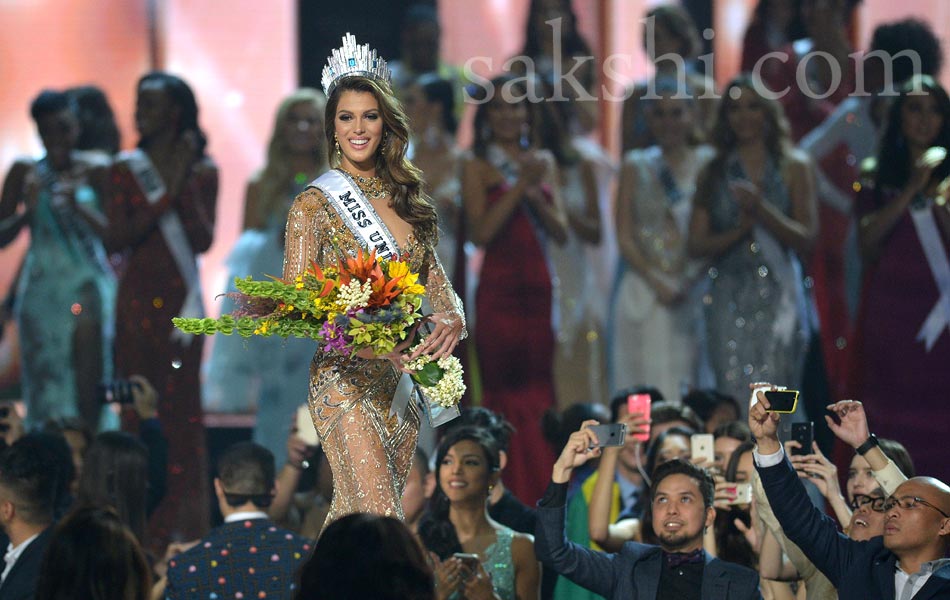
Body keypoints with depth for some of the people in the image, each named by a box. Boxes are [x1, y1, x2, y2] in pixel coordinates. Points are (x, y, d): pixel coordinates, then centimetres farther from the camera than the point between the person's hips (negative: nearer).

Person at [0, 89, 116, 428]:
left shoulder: (94, 172, 2)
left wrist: (80, 209, -18)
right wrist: (28, 209, -12)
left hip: (89, 286, -1)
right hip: (42, 289, 1)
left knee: (88, 389, -8)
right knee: (45, 388, -3)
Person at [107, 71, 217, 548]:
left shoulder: (202, 172, 4)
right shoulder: (127, 168, 7)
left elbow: (204, 240, -4)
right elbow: (116, 239, -3)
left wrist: (185, 186, -10)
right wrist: (165, 197, -9)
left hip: (181, 297, -1)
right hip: (136, 298, 1)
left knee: (182, 409, -3)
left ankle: (182, 525, -1)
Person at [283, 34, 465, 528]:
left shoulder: (407, 200, 15)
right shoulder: (315, 204, -3)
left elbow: (436, 283, 14)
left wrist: (451, 318, -11)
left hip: (401, 385, 6)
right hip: (345, 381, -6)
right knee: (381, 524, -17)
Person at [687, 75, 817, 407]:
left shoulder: (793, 167, 7)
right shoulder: (715, 173, 11)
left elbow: (805, 239, 1)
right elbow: (696, 243, 7)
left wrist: (761, 209, -12)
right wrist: (738, 231, -10)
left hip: (777, 295, -1)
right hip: (729, 297, 1)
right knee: (732, 395, -6)